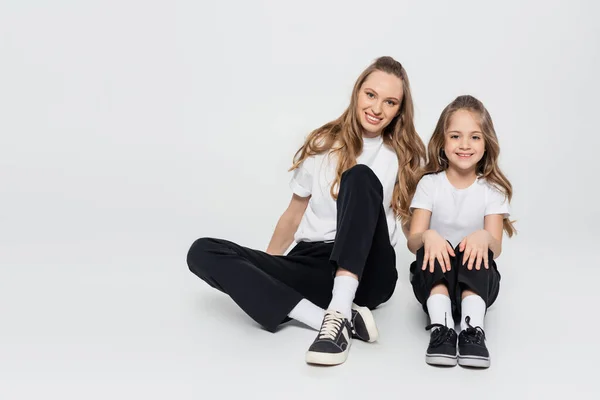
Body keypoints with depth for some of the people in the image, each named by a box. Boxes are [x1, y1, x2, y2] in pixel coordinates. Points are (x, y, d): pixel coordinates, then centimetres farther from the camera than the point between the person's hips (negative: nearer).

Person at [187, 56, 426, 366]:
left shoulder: (407, 156, 7)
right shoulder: (323, 144, 9)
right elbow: (295, 213, 16)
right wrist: (265, 268, 18)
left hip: (367, 273, -2)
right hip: (313, 267, 2)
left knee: (360, 177, -28)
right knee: (203, 252, -20)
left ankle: (338, 313, -39)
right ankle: (322, 318, -34)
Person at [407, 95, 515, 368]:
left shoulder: (493, 190, -1)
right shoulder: (430, 184, -1)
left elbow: (496, 248, -11)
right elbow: (413, 241, -9)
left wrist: (484, 237, -36)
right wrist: (427, 236, -35)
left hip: (476, 282, 0)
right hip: (435, 277, 0)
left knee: (478, 250, -31)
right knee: (432, 247, -31)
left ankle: (473, 330, -43)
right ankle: (441, 328, -42)